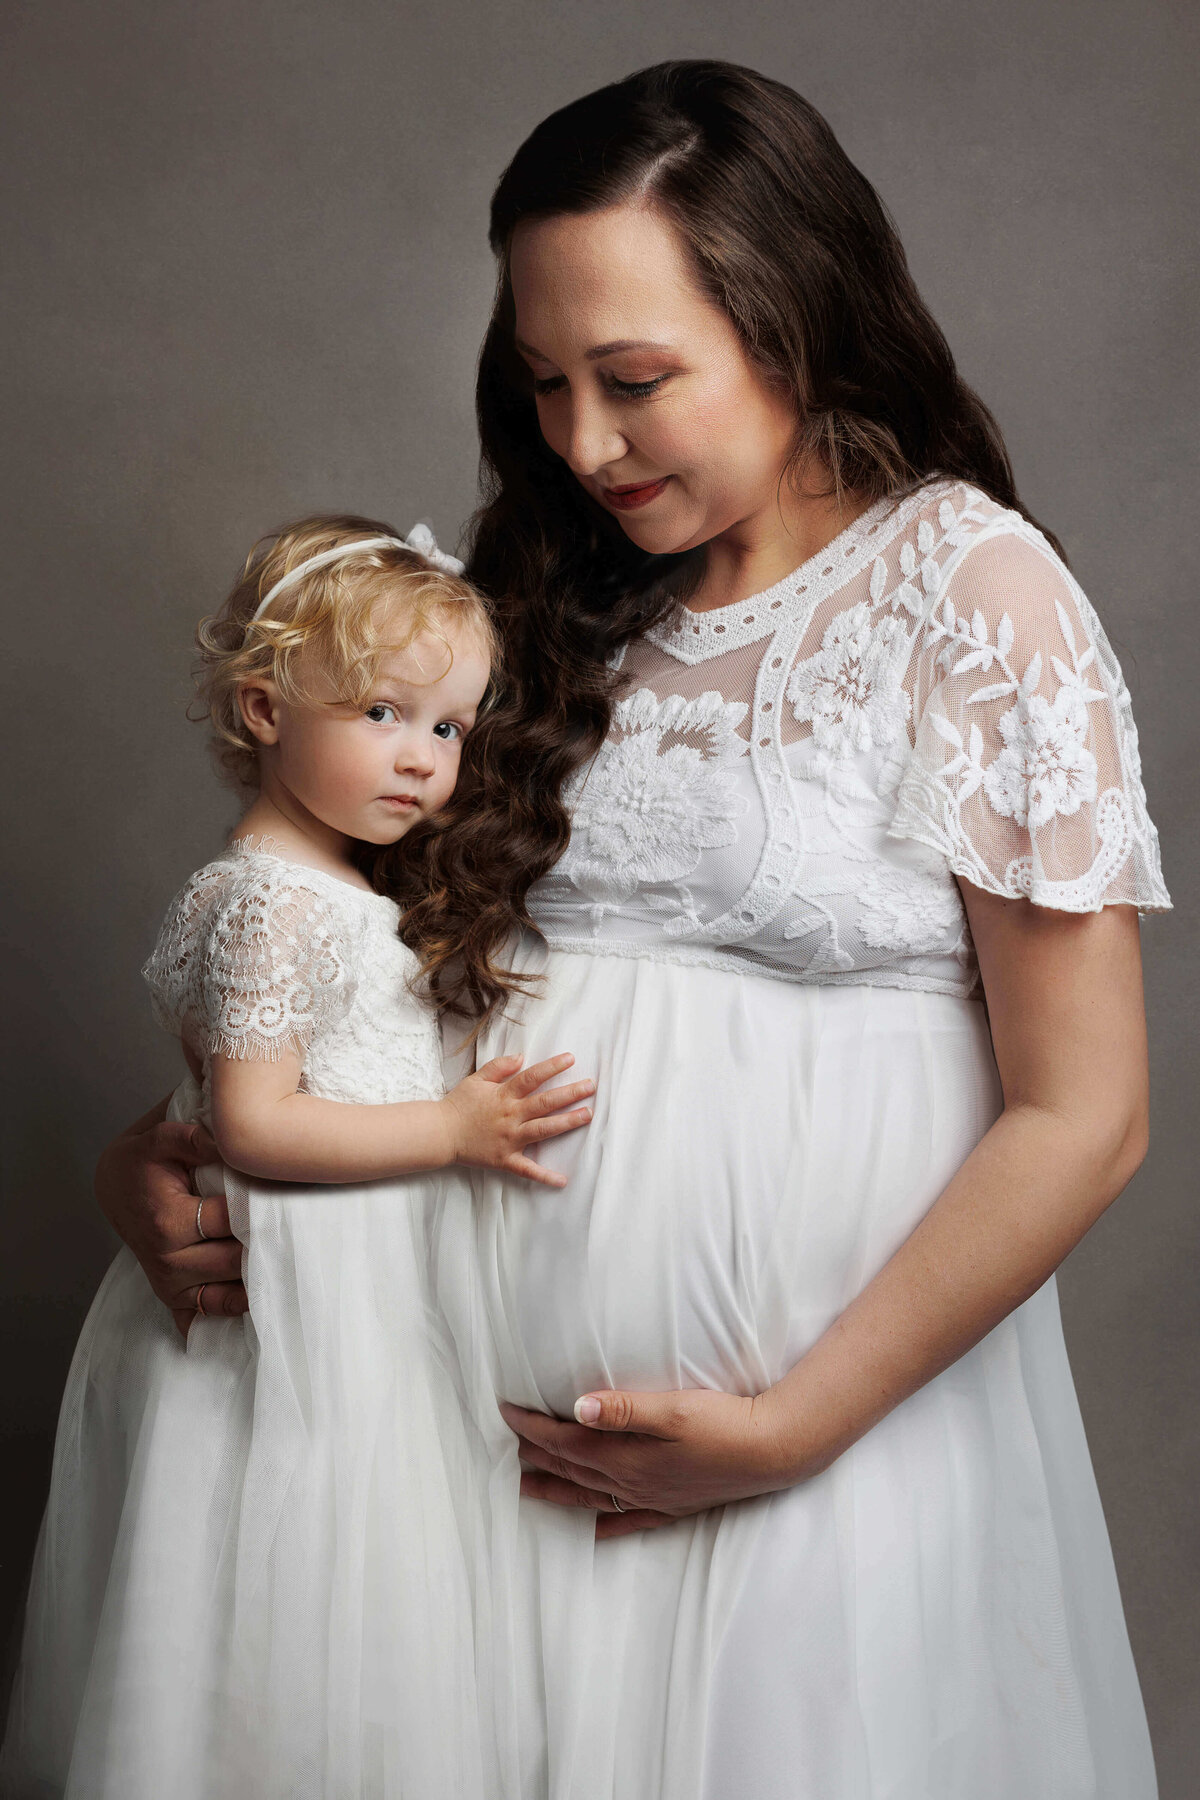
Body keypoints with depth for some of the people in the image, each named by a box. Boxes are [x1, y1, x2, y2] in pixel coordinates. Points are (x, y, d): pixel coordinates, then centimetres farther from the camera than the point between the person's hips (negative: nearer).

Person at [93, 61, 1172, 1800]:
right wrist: (154, 1153, -1)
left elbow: (1079, 1117, -11)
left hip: (832, 1382, -4)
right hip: (497, 1395, 4)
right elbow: (394, 931, 15)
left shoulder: (975, 591, -8)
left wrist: (795, 1425, -13)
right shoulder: (568, 606, 6)